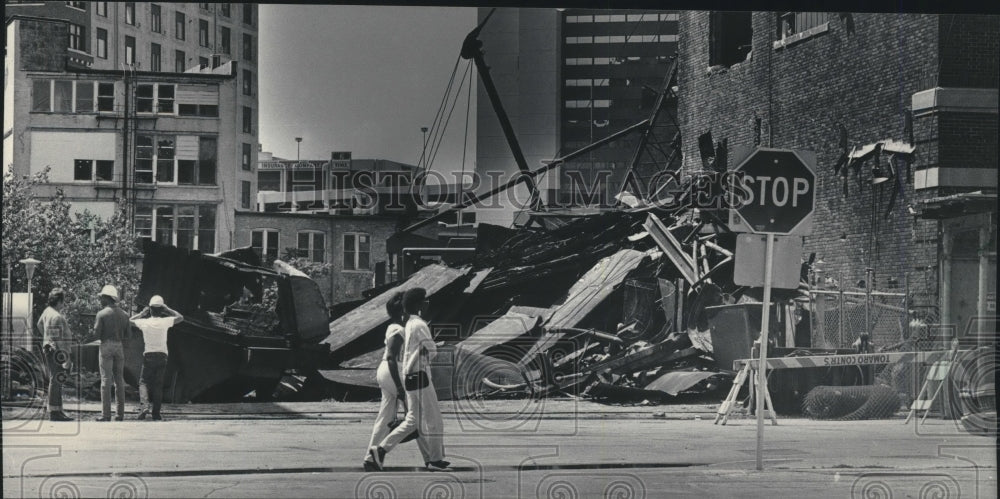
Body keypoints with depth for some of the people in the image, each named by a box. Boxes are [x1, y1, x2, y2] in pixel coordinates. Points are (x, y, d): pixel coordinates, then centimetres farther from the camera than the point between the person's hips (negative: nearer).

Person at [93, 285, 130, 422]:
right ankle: (120, 413, 6)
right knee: (119, 380, 8)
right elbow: (127, 334, 9)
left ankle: (106, 414, -9)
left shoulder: (102, 314, -7)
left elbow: (97, 334, -8)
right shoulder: (123, 314, 9)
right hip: (120, 346, 5)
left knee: (106, 380, -5)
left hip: (106, 345, -5)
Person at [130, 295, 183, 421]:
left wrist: (143, 313, 19)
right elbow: (180, 317, 11)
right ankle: (156, 414, 2)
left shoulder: (144, 322, -3)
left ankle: (144, 405, -16)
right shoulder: (164, 322, -4)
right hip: (162, 355, 1)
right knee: (158, 384, 5)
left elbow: (130, 320, 17)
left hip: (148, 355, -1)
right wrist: (168, 310, 14)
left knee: (144, 382, 9)